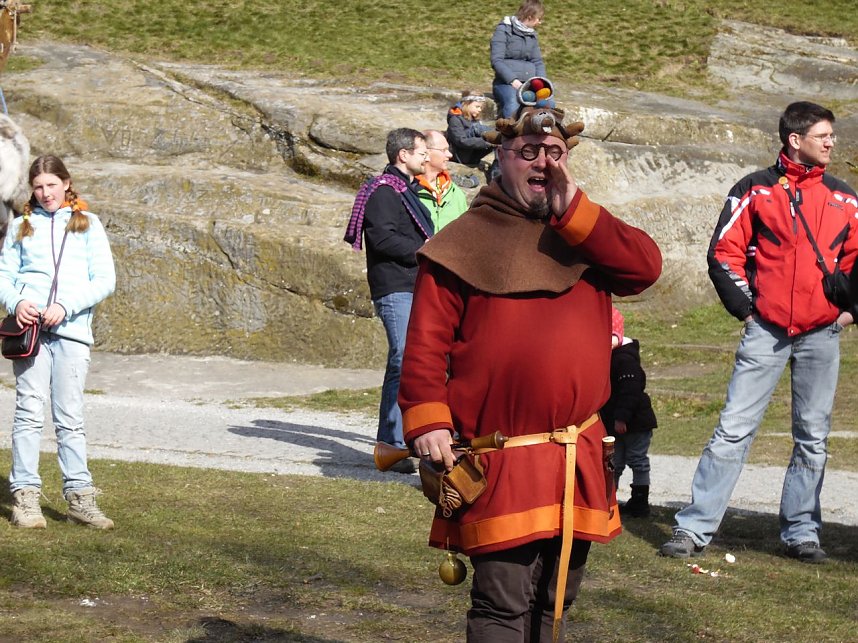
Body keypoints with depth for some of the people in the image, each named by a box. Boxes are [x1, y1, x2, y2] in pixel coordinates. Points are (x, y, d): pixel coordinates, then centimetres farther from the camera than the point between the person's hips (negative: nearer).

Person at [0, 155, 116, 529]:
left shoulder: (88, 225, 11)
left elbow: (105, 280, 4)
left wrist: (65, 306, -10)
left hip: (72, 330, 0)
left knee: (70, 417, -1)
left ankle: (80, 497, 1)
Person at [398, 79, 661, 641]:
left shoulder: (586, 233, 14)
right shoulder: (465, 243, 1)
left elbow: (646, 267, -6)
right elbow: (426, 342, -3)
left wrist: (573, 210, -9)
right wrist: (427, 422, -16)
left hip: (578, 461, 5)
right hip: (499, 462, -5)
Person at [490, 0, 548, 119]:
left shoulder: (532, 34, 19)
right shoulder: (504, 30, 0)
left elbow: (538, 62, 17)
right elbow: (496, 60, -9)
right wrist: (513, 80, -21)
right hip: (506, 82, -5)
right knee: (513, 107, -38)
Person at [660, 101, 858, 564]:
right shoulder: (755, 190, 1)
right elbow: (724, 252, 2)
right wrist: (744, 308, -3)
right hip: (766, 330, -3)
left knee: (813, 437, 6)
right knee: (734, 429, -6)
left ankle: (801, 532, 15)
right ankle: (695, 528, -4)